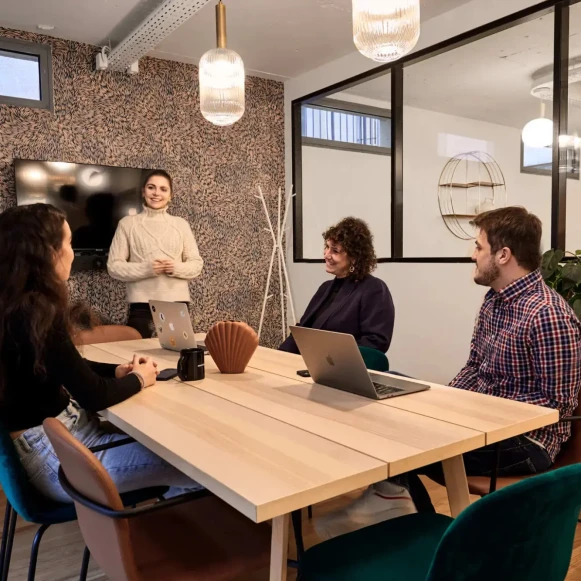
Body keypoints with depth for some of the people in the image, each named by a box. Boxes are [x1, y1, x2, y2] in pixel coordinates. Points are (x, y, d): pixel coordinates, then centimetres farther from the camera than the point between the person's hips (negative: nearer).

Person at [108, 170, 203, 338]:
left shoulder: (181, 224, 8)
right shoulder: (128, 223, 4)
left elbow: (197, 264, 8)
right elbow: (114, 266, 0)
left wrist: (176, 268, -12)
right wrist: (146, 268, -16)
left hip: (177, 303, 2)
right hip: (142, 305, -1)